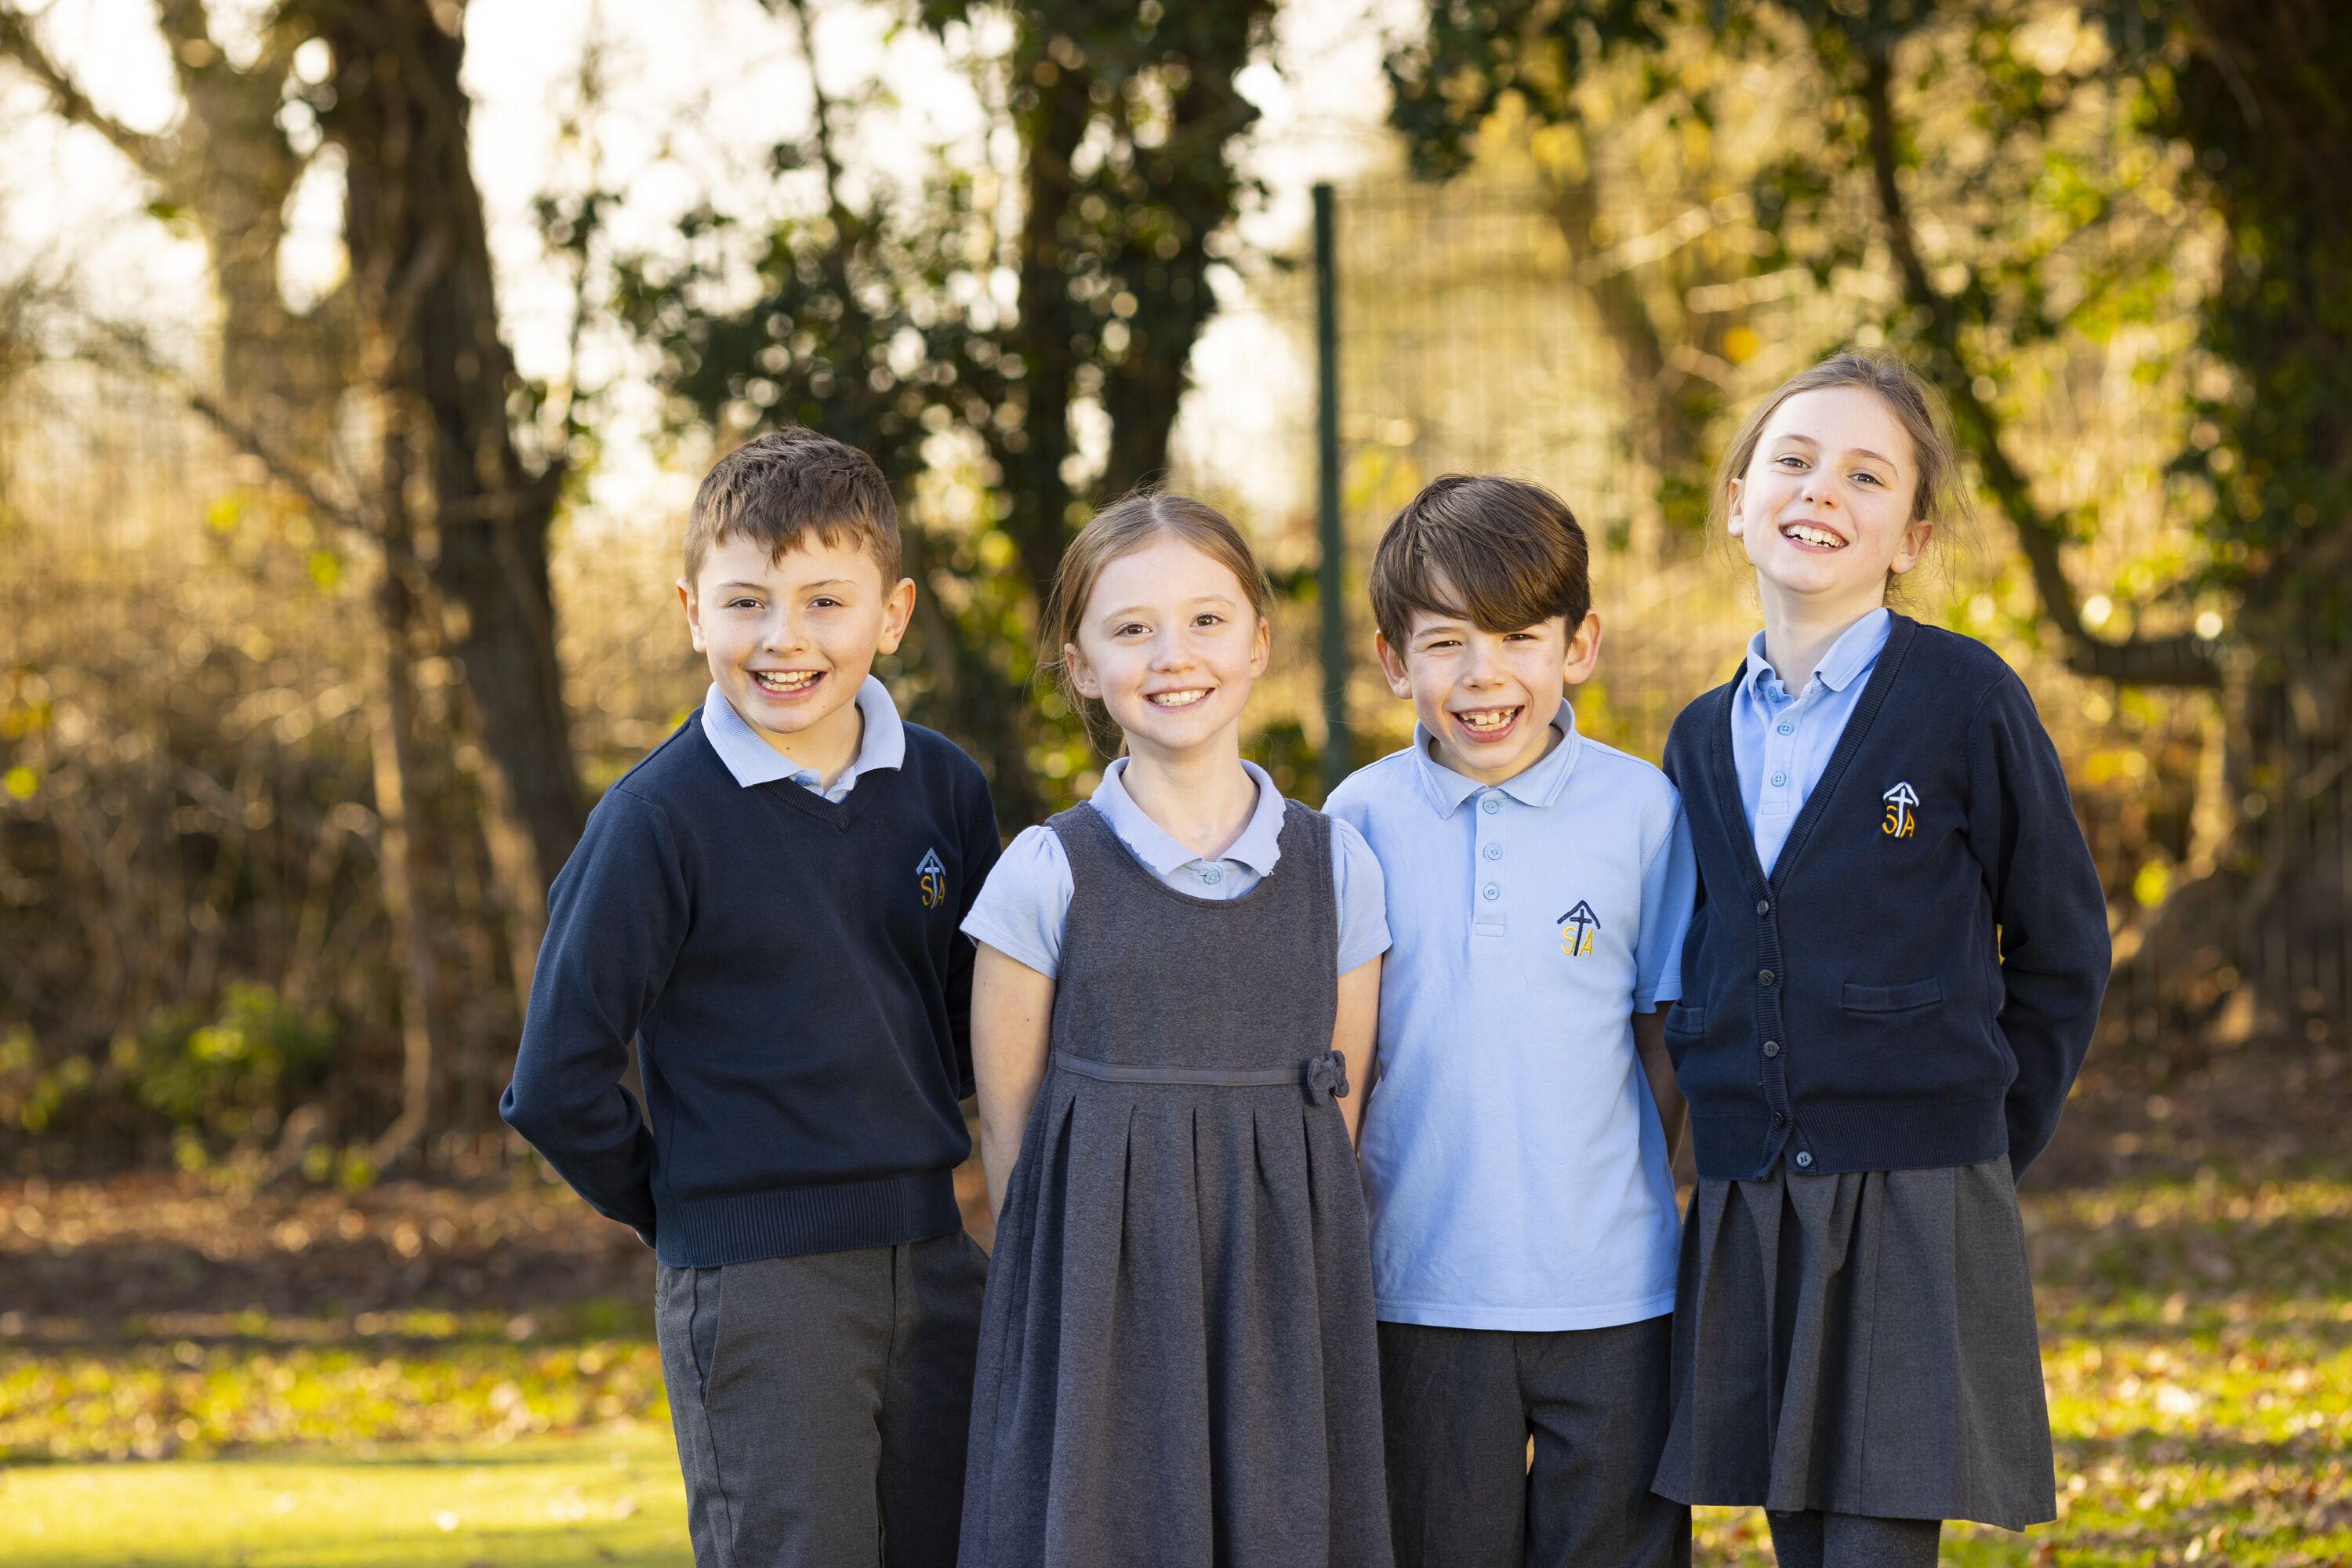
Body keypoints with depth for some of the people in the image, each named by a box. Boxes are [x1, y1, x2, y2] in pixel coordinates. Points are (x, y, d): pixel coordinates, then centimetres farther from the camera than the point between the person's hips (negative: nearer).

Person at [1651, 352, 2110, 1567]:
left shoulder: (1964, 700, -5)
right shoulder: (1704, 740, 11)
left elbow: (2060, 951, 0)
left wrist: (1982, 1145, -1)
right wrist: (1737, 1131, 12)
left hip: (1913, 1205, -5)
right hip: (1745, 1212, 5)